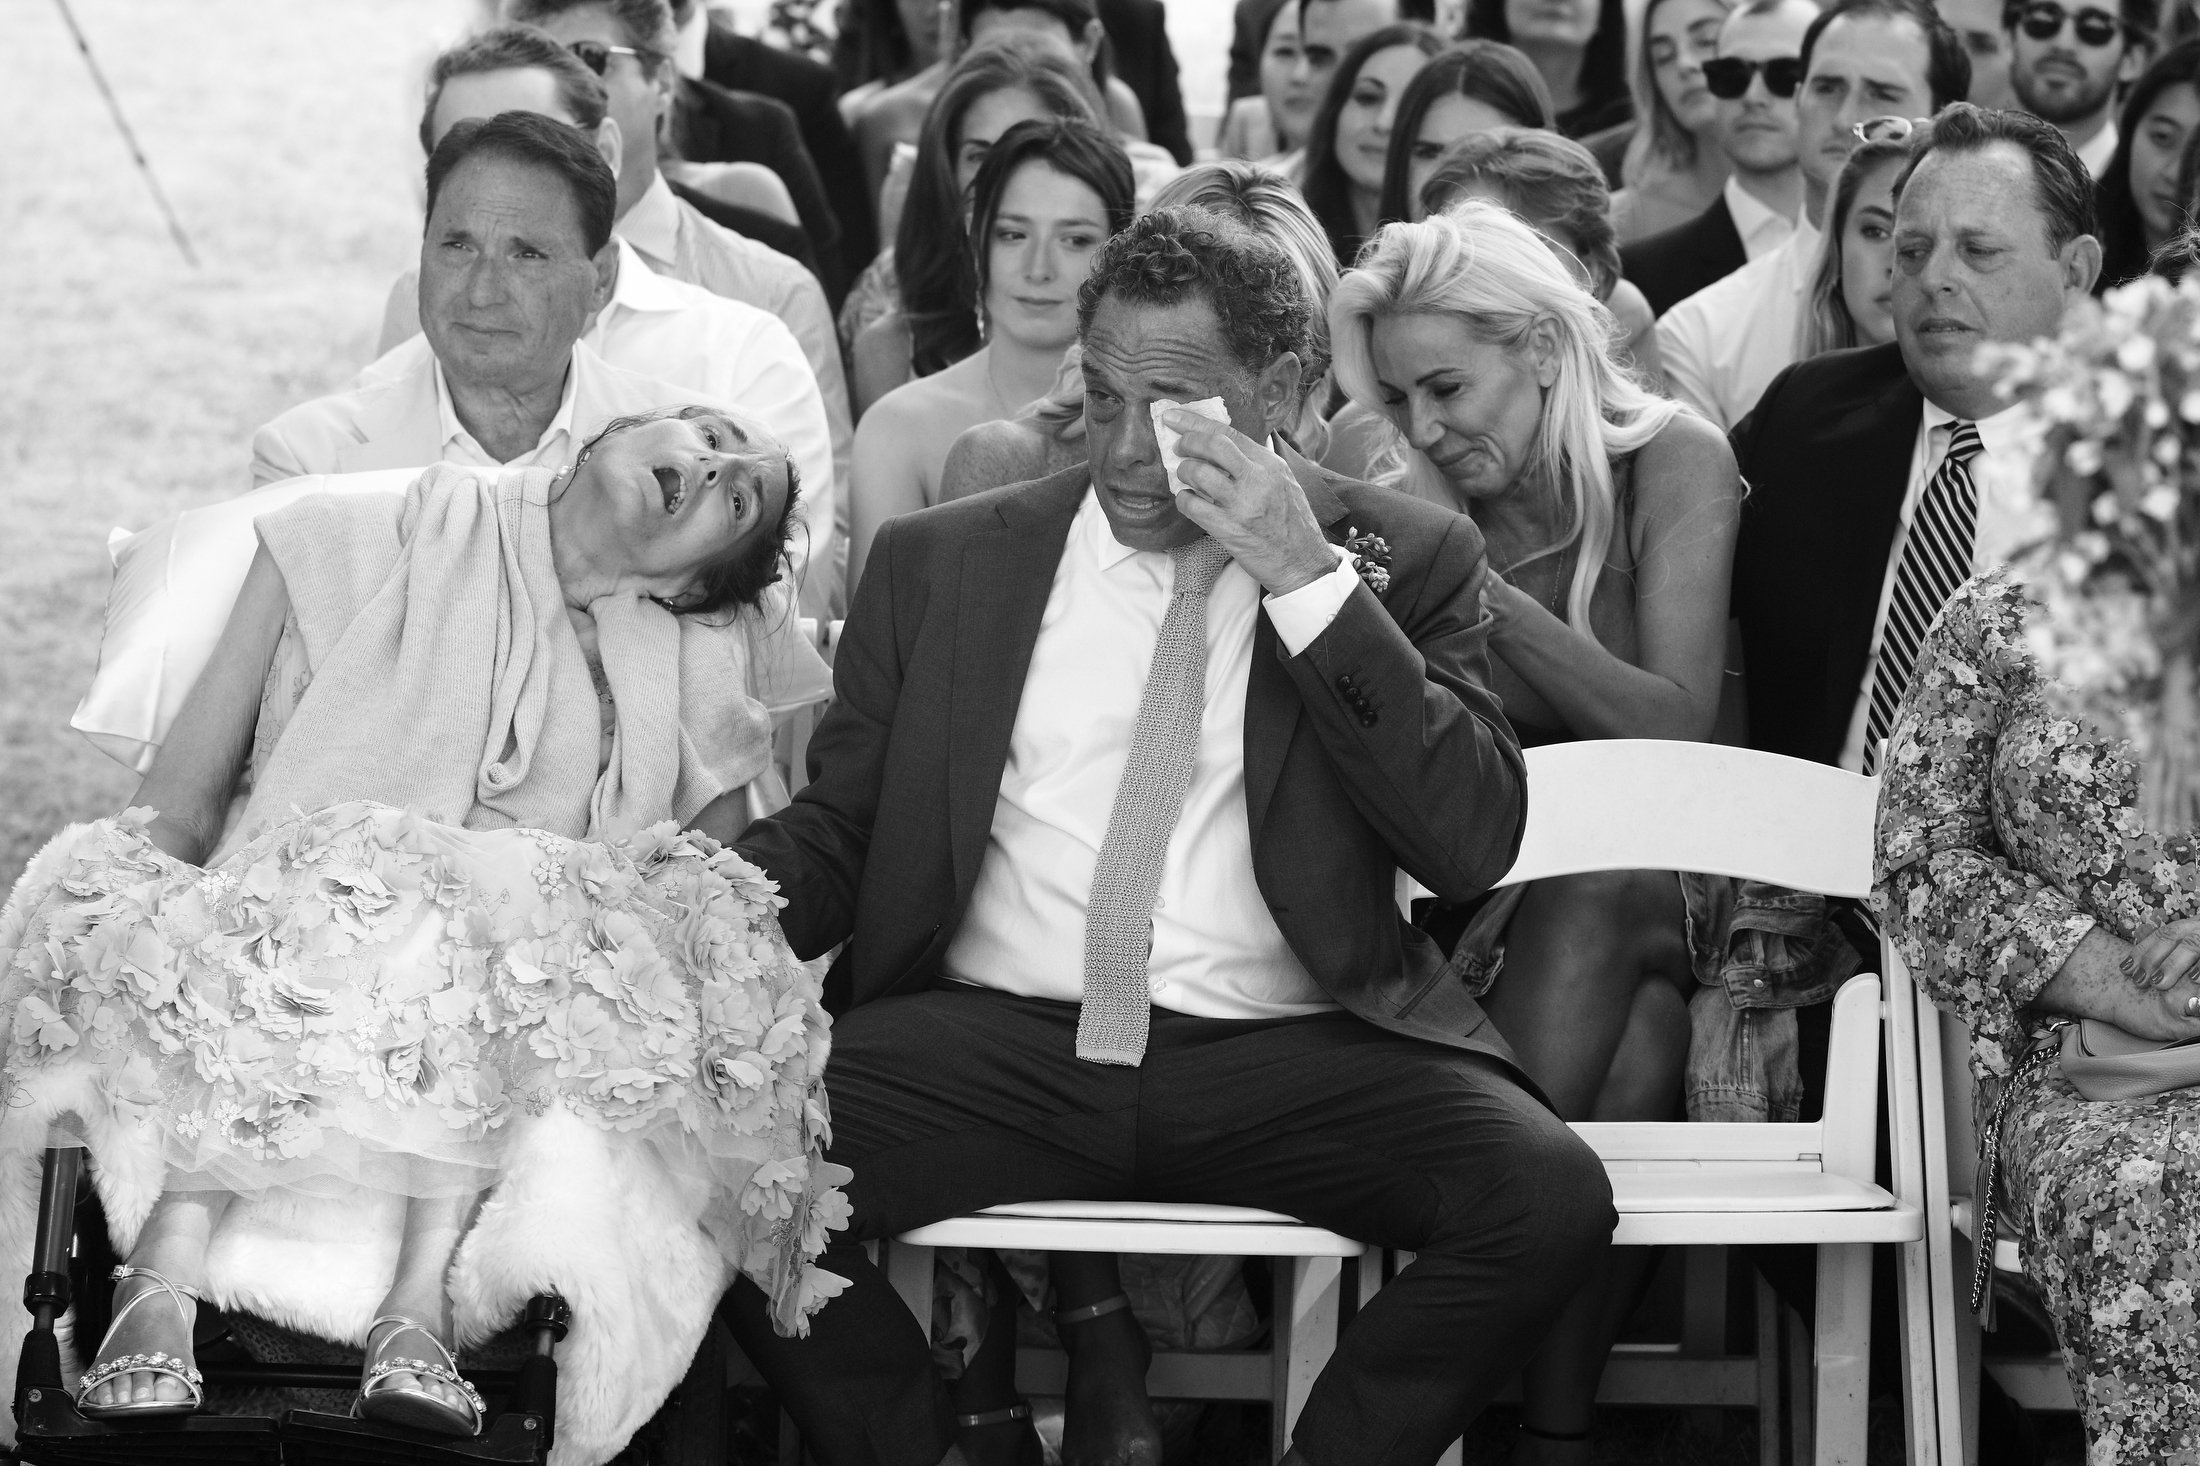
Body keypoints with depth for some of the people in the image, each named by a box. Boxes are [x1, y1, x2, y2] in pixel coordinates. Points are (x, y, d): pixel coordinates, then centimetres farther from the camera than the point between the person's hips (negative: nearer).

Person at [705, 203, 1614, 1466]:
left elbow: (1474, 843, -4)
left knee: (1551, 1195, -29)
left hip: (1286, 1060, -1)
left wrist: (1308, 584, -11)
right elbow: (837, 832, 15)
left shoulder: (1401, 560, 8)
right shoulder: (943, 563, 13)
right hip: (999, 1042, 1)